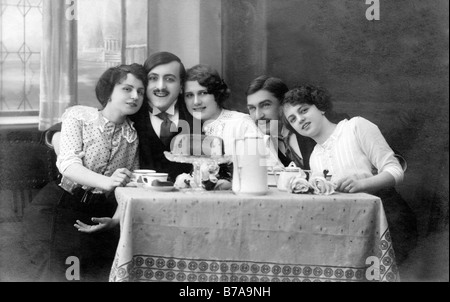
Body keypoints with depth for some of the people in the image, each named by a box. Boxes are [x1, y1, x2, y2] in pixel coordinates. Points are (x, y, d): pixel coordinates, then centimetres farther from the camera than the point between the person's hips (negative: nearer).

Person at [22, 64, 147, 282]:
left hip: (101, 213, 4)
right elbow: (67, 164, -18)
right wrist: (107, 182, -34)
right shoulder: (79, 116, -3)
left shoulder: (135, 135, 7)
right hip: (61, 205, -3)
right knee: (57, 272, -20)